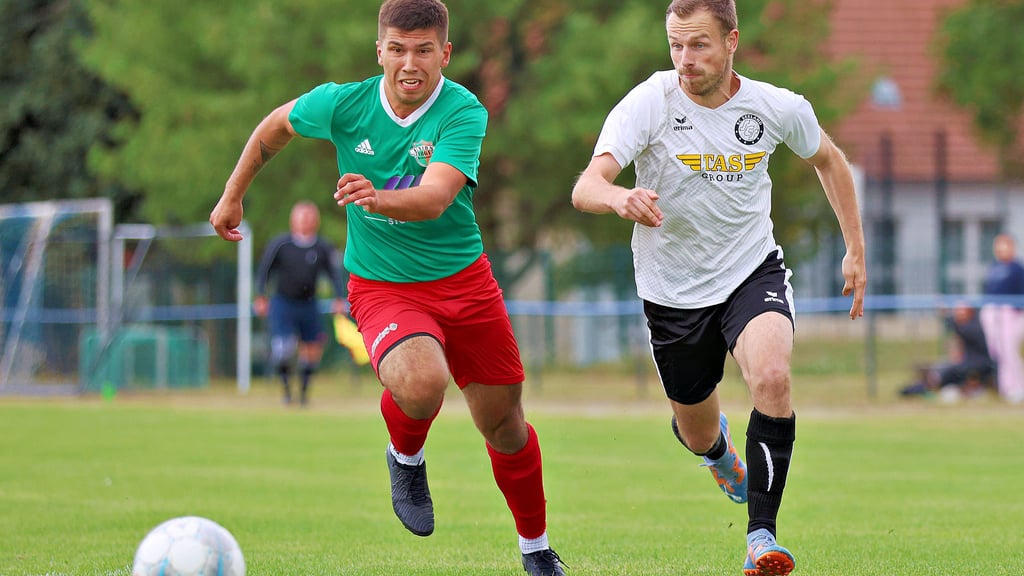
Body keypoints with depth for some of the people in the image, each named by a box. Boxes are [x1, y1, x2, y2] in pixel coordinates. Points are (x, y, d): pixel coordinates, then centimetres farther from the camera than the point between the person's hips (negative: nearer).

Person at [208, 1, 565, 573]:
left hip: (464, 279, 1)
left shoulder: (464, 112, -18)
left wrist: (378, 199, -52)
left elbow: (435, 199, -33)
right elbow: (277, 125, 11)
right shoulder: (343, 104, -12)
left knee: (504, 424, 8)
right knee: (421, 385, -32)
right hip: (383, 286, -1)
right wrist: (233, 196, 17)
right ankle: (406, 457, 4)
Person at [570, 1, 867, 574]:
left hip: (753, 272, 0)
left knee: (773, 377, -30)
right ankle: (721, 448, 56)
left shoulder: (778, 108, -11)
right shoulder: (650, 102, -18)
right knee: (697, 434, 14)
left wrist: (857, 250, 11)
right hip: (674, 288, 0)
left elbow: (829, 160, 12)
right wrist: (620, 198, -54)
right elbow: (585, 188, -31)